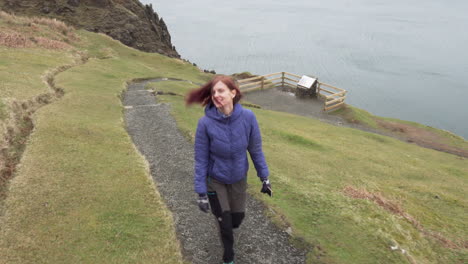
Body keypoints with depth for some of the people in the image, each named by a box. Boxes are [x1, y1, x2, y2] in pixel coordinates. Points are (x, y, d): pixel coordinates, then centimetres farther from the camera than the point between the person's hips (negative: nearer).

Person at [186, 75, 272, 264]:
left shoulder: (248, 117, -20)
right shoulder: (205, 123, -25)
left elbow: (255, 149, -6)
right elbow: (201, 160, -17)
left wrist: (264, 177, -1)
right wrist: (201, 192, -14)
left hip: (239, 178, 2)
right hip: (215, 180, -2)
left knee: (237, 217, 17)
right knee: (225, 223, 8)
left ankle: (226, 224, 55)